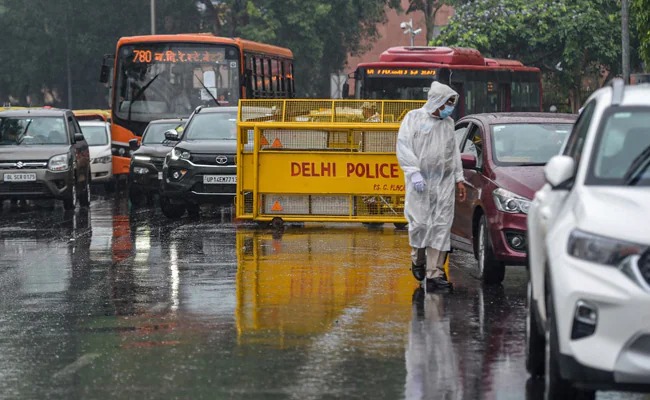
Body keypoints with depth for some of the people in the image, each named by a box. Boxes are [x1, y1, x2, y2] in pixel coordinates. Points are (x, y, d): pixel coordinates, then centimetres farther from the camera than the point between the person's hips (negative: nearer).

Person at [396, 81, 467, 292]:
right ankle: (418, 260, 22)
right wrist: (414, 172, -15)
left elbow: (455, 152, 22)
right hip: (420, 181, -4)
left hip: (444, 182, 4)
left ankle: (434, 273, -4)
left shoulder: (448, 123, 16)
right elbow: (403, 147, -6)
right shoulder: (414, 118, 1)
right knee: (420, 223, -6)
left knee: (442, 226, -3)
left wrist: (459, 178, 16)